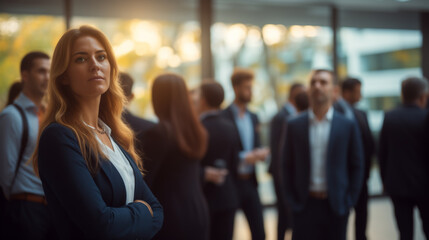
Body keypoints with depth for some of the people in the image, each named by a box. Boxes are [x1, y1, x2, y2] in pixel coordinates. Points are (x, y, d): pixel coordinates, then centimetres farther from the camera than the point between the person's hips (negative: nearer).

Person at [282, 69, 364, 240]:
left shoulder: (347, 126, 1)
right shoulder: (294, 125, 3)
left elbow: (356, 166, 4)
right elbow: (287, 166, 6)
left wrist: (349, 201, -2)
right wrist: (292, 200, 0)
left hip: (336, 205, 0)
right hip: (305, 205, 0)